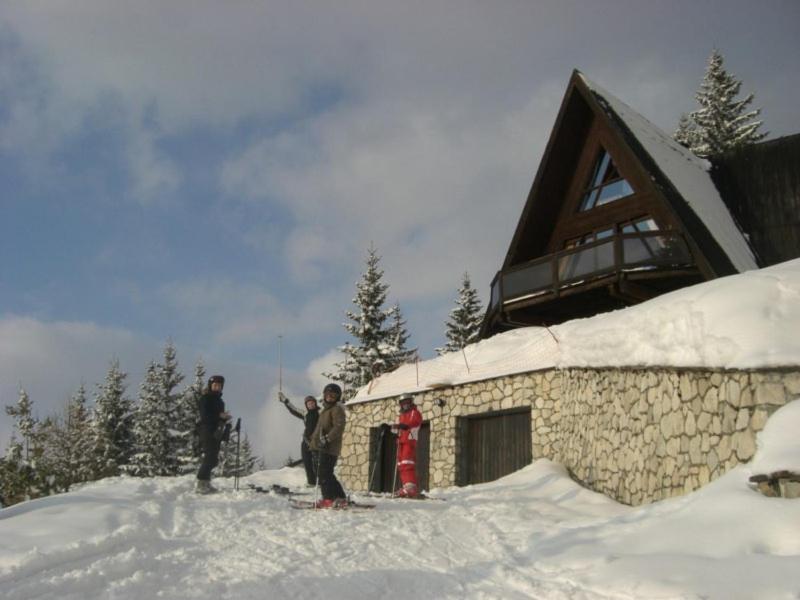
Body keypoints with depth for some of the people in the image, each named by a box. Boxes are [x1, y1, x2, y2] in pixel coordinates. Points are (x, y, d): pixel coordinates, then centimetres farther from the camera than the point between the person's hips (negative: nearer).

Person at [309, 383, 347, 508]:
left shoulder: (337, 409, -8)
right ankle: (340, 498, 16)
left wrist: (327, 439, -25)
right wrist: (315, 437, 27)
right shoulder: (326, 408, 21)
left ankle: (329, 499, -6)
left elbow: (339, 427, -20)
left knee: (323, 473, -11)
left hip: (329, 447, -10)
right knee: (326, 474, 12)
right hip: (322, 447, 10)